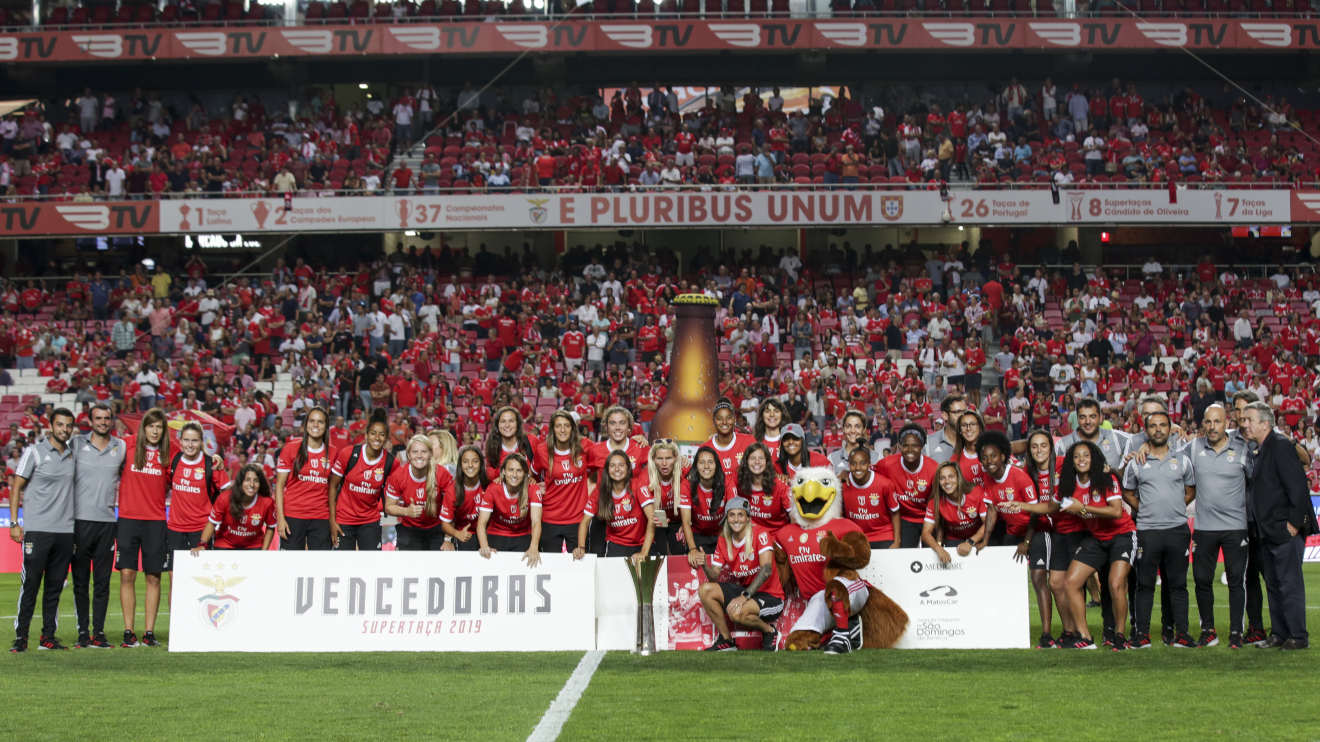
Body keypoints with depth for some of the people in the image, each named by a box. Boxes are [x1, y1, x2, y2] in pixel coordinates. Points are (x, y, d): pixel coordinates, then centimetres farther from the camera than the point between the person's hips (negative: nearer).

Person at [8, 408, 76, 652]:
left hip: (65, 530, 4)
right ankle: (21, 636, 1)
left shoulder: (72, 453, 13)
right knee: (30, 584, -5)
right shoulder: (34, 452, -1)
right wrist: (14, 523, -8)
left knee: (55, 586, 6)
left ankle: (49, 636, 12)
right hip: (36, 529, -4)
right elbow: (17, 487, 0)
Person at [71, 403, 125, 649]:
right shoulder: (76, 444, 3)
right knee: (80, 580, 2)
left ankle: (99, 632, 8)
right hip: (80, 520, -2)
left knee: (102, 581, 3)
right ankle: (83, 632, 7)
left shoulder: (122, 447, 9)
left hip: (107, 521, 2)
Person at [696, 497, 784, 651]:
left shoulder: (760, 533, -14)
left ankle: (769, 631, -3)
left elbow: (767, 570, -25)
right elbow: (715, 577, 3)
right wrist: (705, 566, -21)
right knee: (705, 590, -12)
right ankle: (726, 640, -1)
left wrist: (745, 595, -34)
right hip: (743, 590, 7)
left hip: (770, 596, -7)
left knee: (736, 611, -34)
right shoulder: (723, 540, 4)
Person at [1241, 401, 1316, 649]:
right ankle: (1279, 634, 20)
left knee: (1290, 585, -5)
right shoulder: (1257, 451, 15)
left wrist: (1294, 522, -19)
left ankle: (1298, 636, 1)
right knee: (1273, 585, 13)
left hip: (1285, 530, -9)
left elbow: (1298, 486, -17)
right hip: (1267, 533, 9)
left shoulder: (1281, 446, -12)